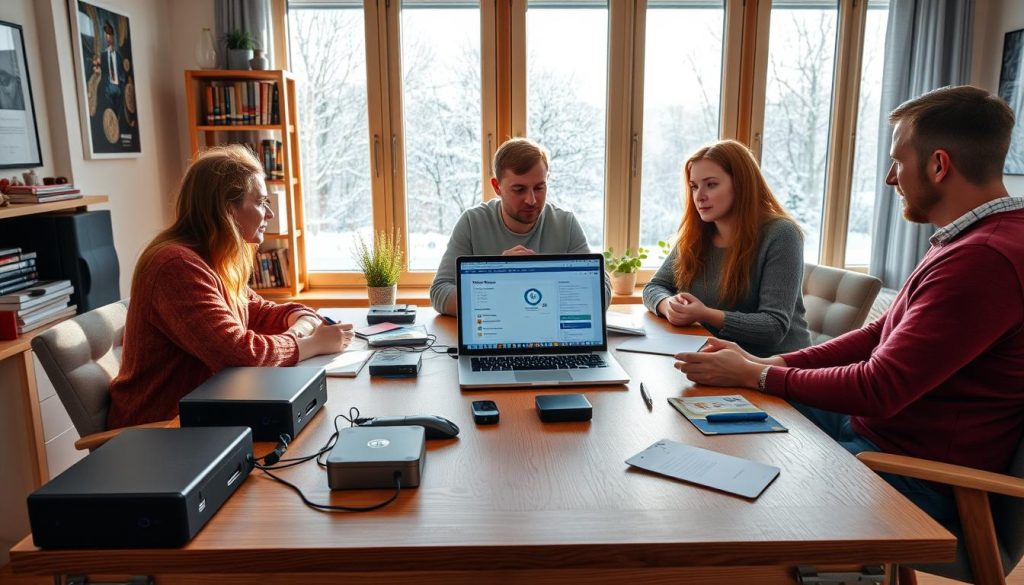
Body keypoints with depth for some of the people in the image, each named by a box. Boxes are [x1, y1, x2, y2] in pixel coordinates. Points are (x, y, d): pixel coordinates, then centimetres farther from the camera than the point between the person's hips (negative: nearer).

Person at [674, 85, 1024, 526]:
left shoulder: (984, 260, -26)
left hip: (919, 474, -10)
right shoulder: (969, 241, 10)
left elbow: (878, 389, -26)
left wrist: (753, 375, -14)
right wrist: (767, 363, -1)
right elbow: (882, 334, 10)